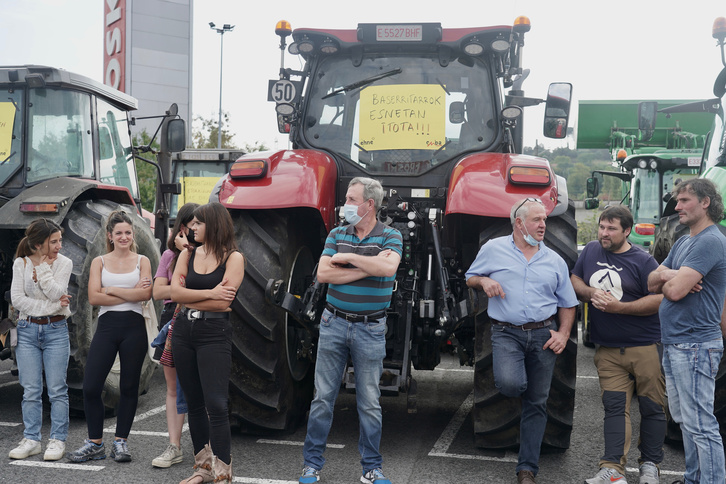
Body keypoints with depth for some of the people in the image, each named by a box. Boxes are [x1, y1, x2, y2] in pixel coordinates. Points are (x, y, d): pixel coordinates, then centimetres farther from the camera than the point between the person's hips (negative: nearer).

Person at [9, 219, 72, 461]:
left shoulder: (64, 263, -2)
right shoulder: (21, 264, 1)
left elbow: (57, 294, -14)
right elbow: (17, 298, -7)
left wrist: (43, 268, -15)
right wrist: (49, 307, -13)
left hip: (56, 330, -1)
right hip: (27, 330, 1)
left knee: (57, 389, 0)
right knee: (31, 390, 5)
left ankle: (57, 440, 8)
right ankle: (31, 440, 15)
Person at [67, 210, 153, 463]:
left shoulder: (142, 261, 7)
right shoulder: (99, 262, 8)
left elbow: (146, 293, -9)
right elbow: (93, 297, -5)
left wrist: (111, 290, -8)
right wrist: (130, 294, -8)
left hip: (133, 328, -1)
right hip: (107, 327, 1)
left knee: (129, 387, 6)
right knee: (90, 387, -3)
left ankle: (121, 442, 19)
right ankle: (95, 443, 13)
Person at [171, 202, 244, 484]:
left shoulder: (233, 257, -3)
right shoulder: (188, 255, 11)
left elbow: (224, 301, -14)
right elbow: (175, 293, -2)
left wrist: (189, 299, -4)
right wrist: (209, 294, -12)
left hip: (215, 333, -5)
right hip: (184, 331, 6)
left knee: (216, 405, -11)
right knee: (194, 403, 11)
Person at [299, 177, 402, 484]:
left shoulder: (390, 237, -2)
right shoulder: (337, 235, 6)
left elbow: (388, 268, -23)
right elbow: (323, 274, -7)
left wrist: (349, 257, -15)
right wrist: (368, 267, -13)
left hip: (370, 329, -2)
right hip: (334, 323, 2)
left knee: (369, 403, 6)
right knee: (323, 397, 6)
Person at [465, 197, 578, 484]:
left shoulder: (554, 260, 12)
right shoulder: (493, 249, 4)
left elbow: (567, 303, 16)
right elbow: (470, 278, 14)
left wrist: (563, 334, 0)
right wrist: (483, 281, -9)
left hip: (543, 334, 3)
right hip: (506, 332, -3)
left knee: (537, 403, 5)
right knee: (510, 384, -30)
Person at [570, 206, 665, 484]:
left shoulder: (643, 261, -6)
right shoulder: (591, 250, 8)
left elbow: (659, 300, -11)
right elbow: (574, 280, 16)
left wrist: (618, 307, -19)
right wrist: (590, 293, -6)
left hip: (645, 348, -3)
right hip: (608, 349, 3)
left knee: (651, 407, 5)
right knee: (615, 406, -2)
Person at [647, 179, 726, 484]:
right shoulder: (683, 242, 16)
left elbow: (675, 290, -23)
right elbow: (651, 282, 11)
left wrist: (665, 279, 0)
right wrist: (669, 276, -10)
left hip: (695, 346, -10)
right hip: (673, 344, 10)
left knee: (700, 425, -6)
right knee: (684, 419, 18)